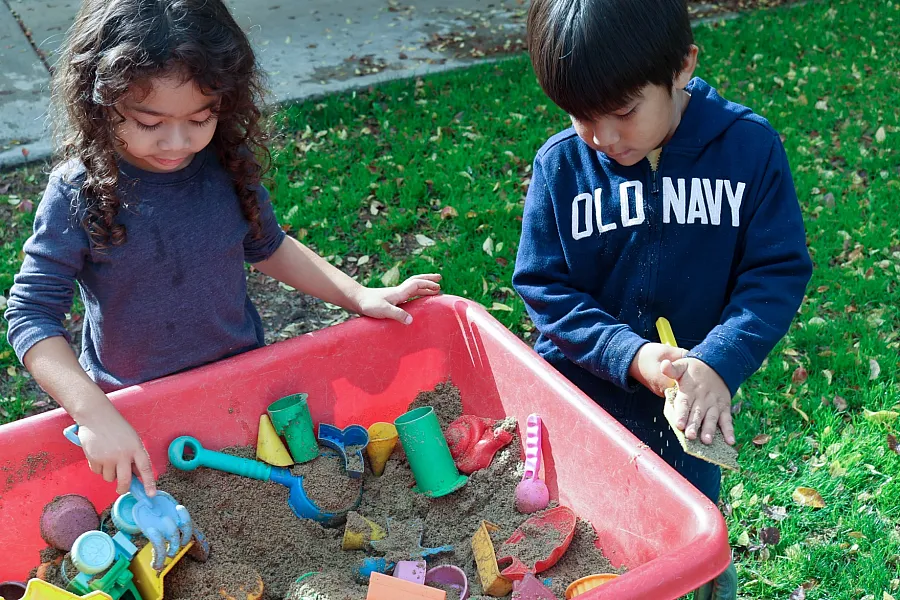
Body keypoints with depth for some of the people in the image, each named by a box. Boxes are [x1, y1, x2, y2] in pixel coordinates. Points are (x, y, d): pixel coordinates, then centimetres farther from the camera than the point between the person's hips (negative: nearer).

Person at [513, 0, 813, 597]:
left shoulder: (750, 146, -14)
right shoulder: (560, 165, -13)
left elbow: (778, 271, -11)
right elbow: (544, 288, -9)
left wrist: (719, 362, -26)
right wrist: (628, 354, -23)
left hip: (692, 398, 0)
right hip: (579, 396, 1)